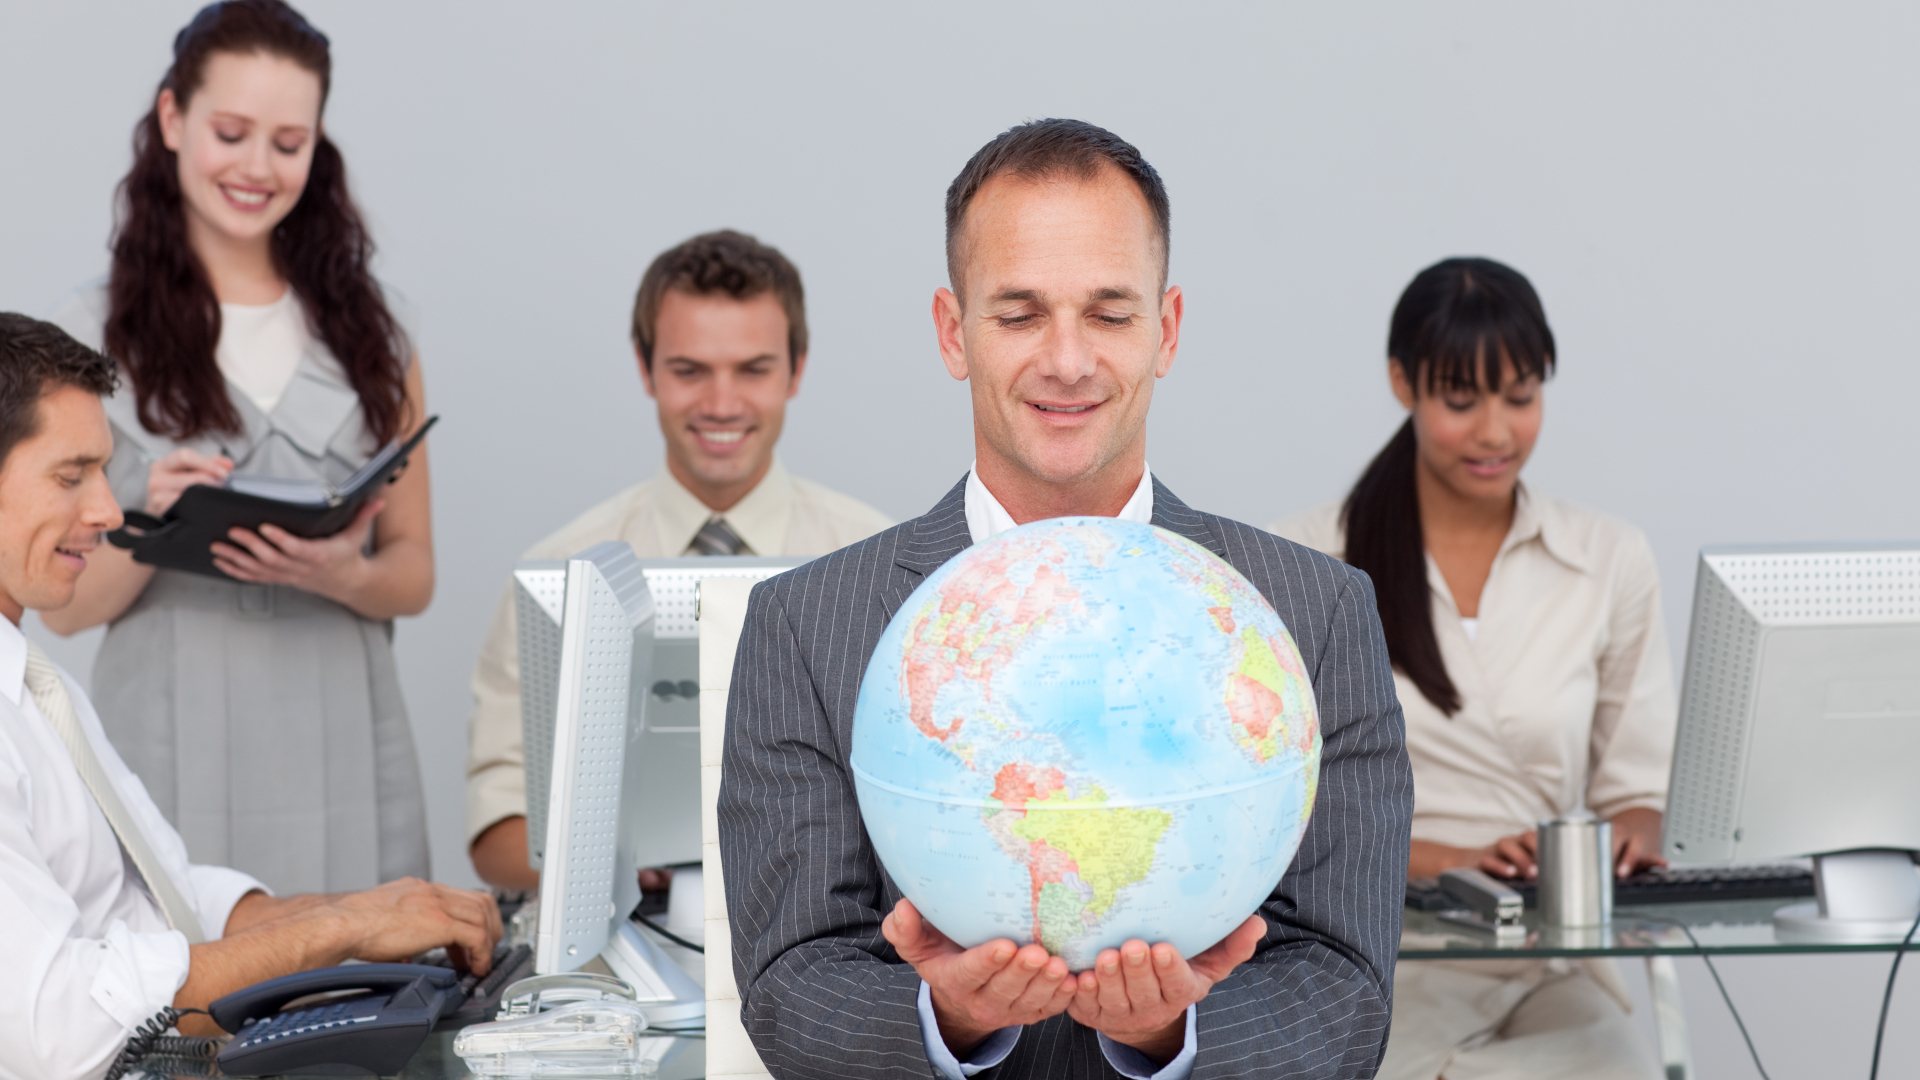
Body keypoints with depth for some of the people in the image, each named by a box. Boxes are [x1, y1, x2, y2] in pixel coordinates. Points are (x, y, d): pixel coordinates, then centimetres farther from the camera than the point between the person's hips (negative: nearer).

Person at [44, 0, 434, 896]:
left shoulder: (369, 335, 10)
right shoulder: (95, 336, 2)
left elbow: (413, 575, 10)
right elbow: (66, 606, 1)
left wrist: (344, 575, -11)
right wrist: (151, 526, -18)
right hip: (174, 771, -2)